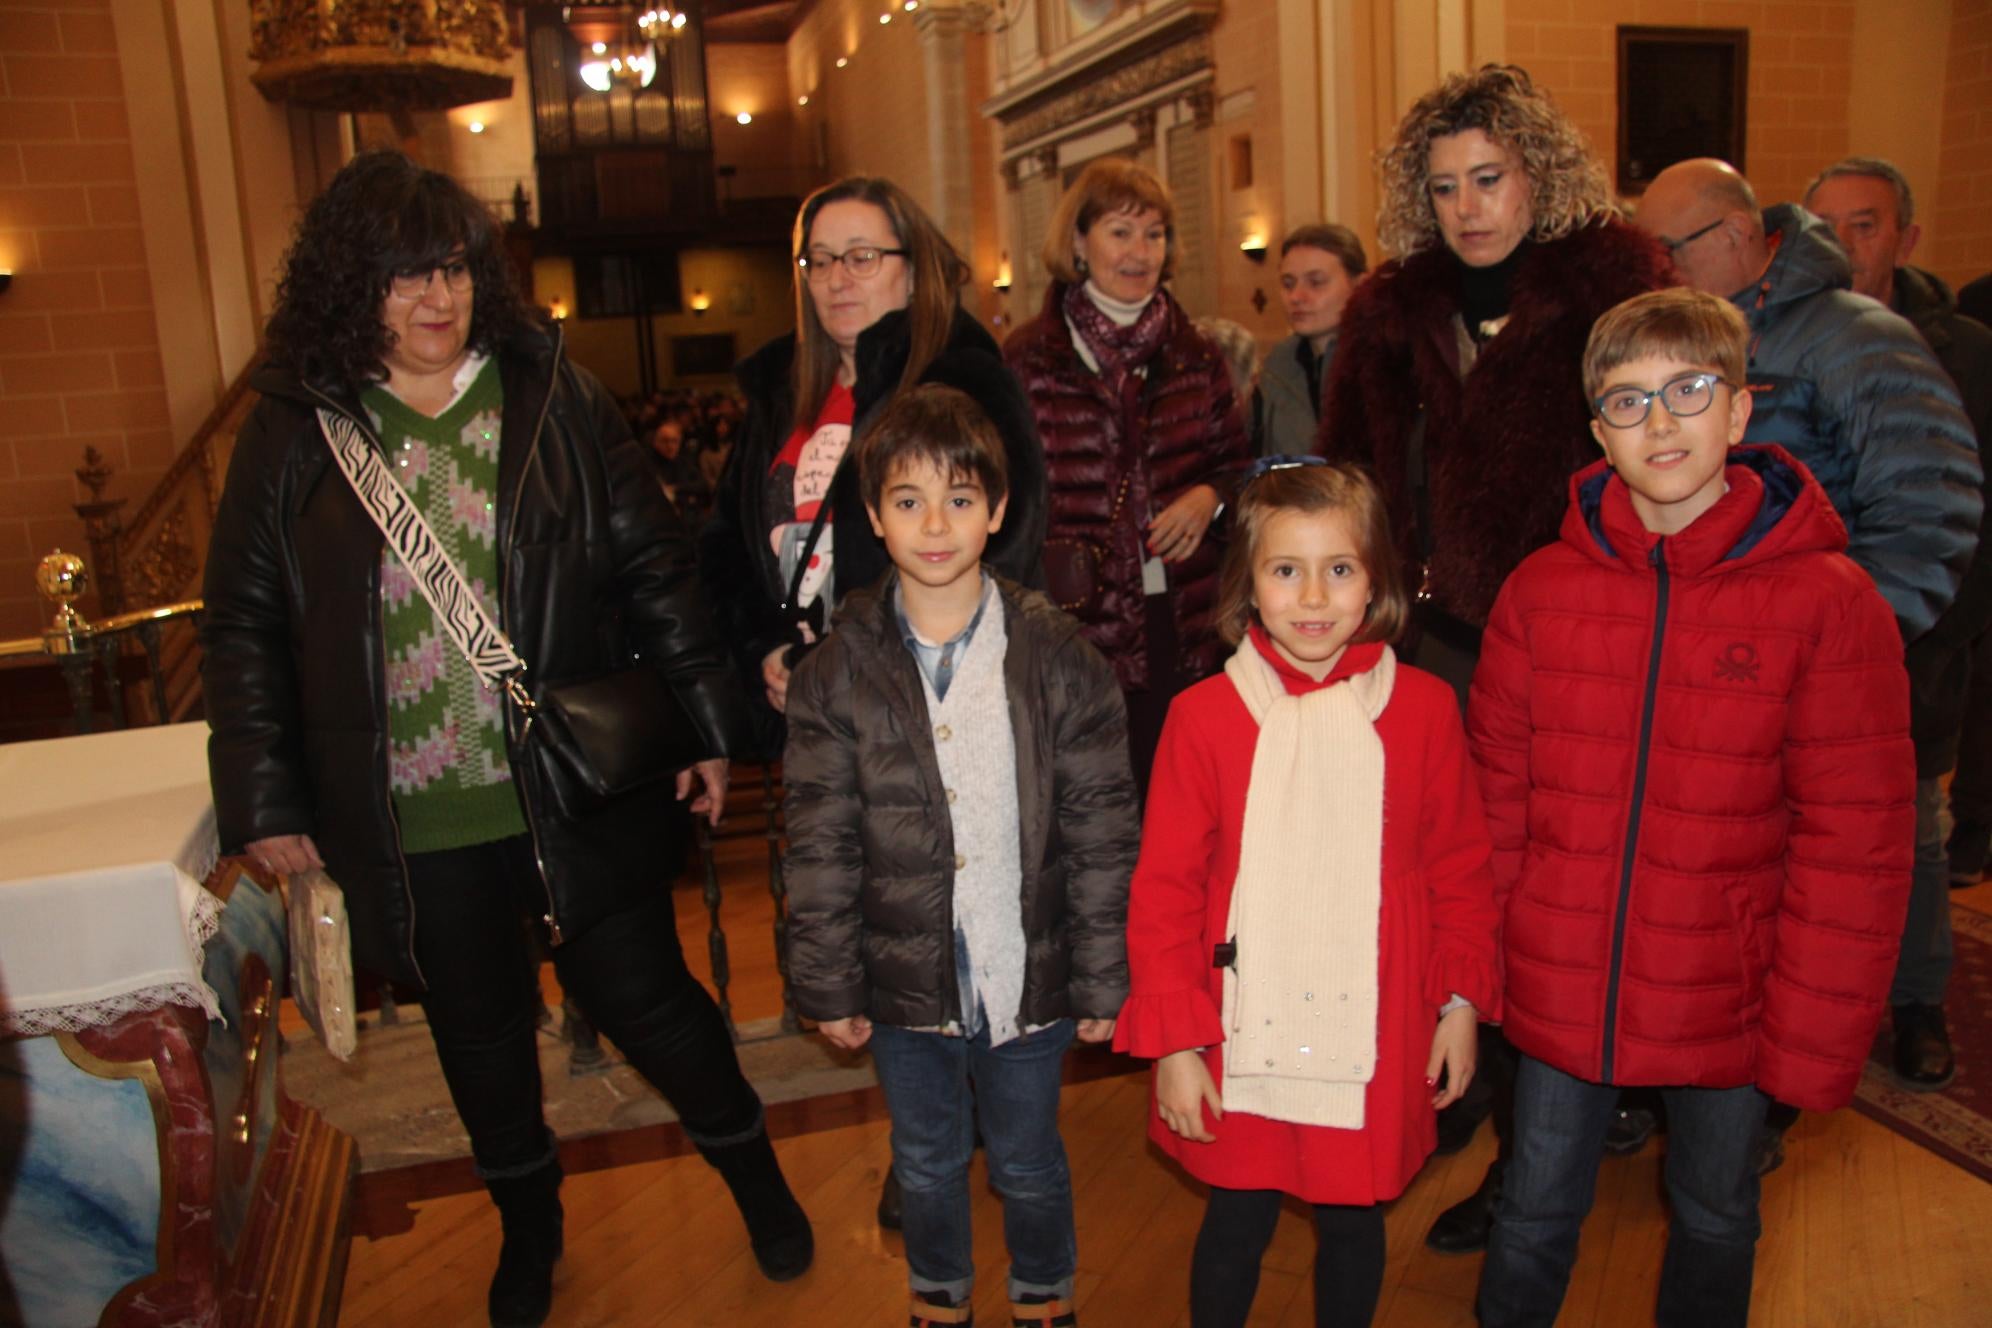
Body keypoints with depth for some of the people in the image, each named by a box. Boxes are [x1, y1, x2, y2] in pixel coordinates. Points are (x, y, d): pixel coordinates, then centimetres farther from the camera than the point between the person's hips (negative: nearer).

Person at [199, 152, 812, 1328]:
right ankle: (530, 1230, 44)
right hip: (411, 823, 2)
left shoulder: (553, 395, -2)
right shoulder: (295, 429, -1)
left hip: (576, 790, -1)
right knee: (480, 1033, 18)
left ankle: (757, 1180, 35)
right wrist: (265, 800, 1)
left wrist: (708, 722, -2)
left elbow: (654, 563, 0)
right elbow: (244, 626, 4)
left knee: (644, 997, 9)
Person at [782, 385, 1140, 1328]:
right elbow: (820, 849, -2)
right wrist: (828, 987, -1)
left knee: (1028, 1162, 20)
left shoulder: (1057, 659, -10)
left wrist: (1102, 981, -4)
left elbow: (1101, 837, -6)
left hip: (1027, 980, -1)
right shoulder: (835, 673, -7)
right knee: (927, 1165, 23)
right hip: (904, 985, 1)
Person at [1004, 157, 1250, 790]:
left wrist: (1211, 495, -3)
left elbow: (1236, 460, 19)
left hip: (1185, 626, 4)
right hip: (1082, 631, -3)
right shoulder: (1029, 360, 0)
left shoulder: (1196, 356, 11)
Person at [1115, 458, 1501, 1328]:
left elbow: (1460, 868, 6)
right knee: (1236, 1223, 15)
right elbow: (1163, 890, -4)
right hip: (1241, 1042, -1)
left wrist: (1462, 998, 6)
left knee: (1354, 1221, 18)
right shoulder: (1204, 716, -8)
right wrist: (1173, 1038, -5)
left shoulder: (1423, 709, -4)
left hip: (1373, 1043, 1)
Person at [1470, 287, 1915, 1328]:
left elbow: (1853, 844, -10)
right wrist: (1478, 968, 0)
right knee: (1534, 1218, 17)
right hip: (1559, 994, 1)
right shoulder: (1542, 588, -4)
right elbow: (1494, 796, 1)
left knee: (1714, 1222, 22)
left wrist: (1814, 1035, -10)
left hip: (1727, 1003, -1)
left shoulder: (1829, 602, -11)